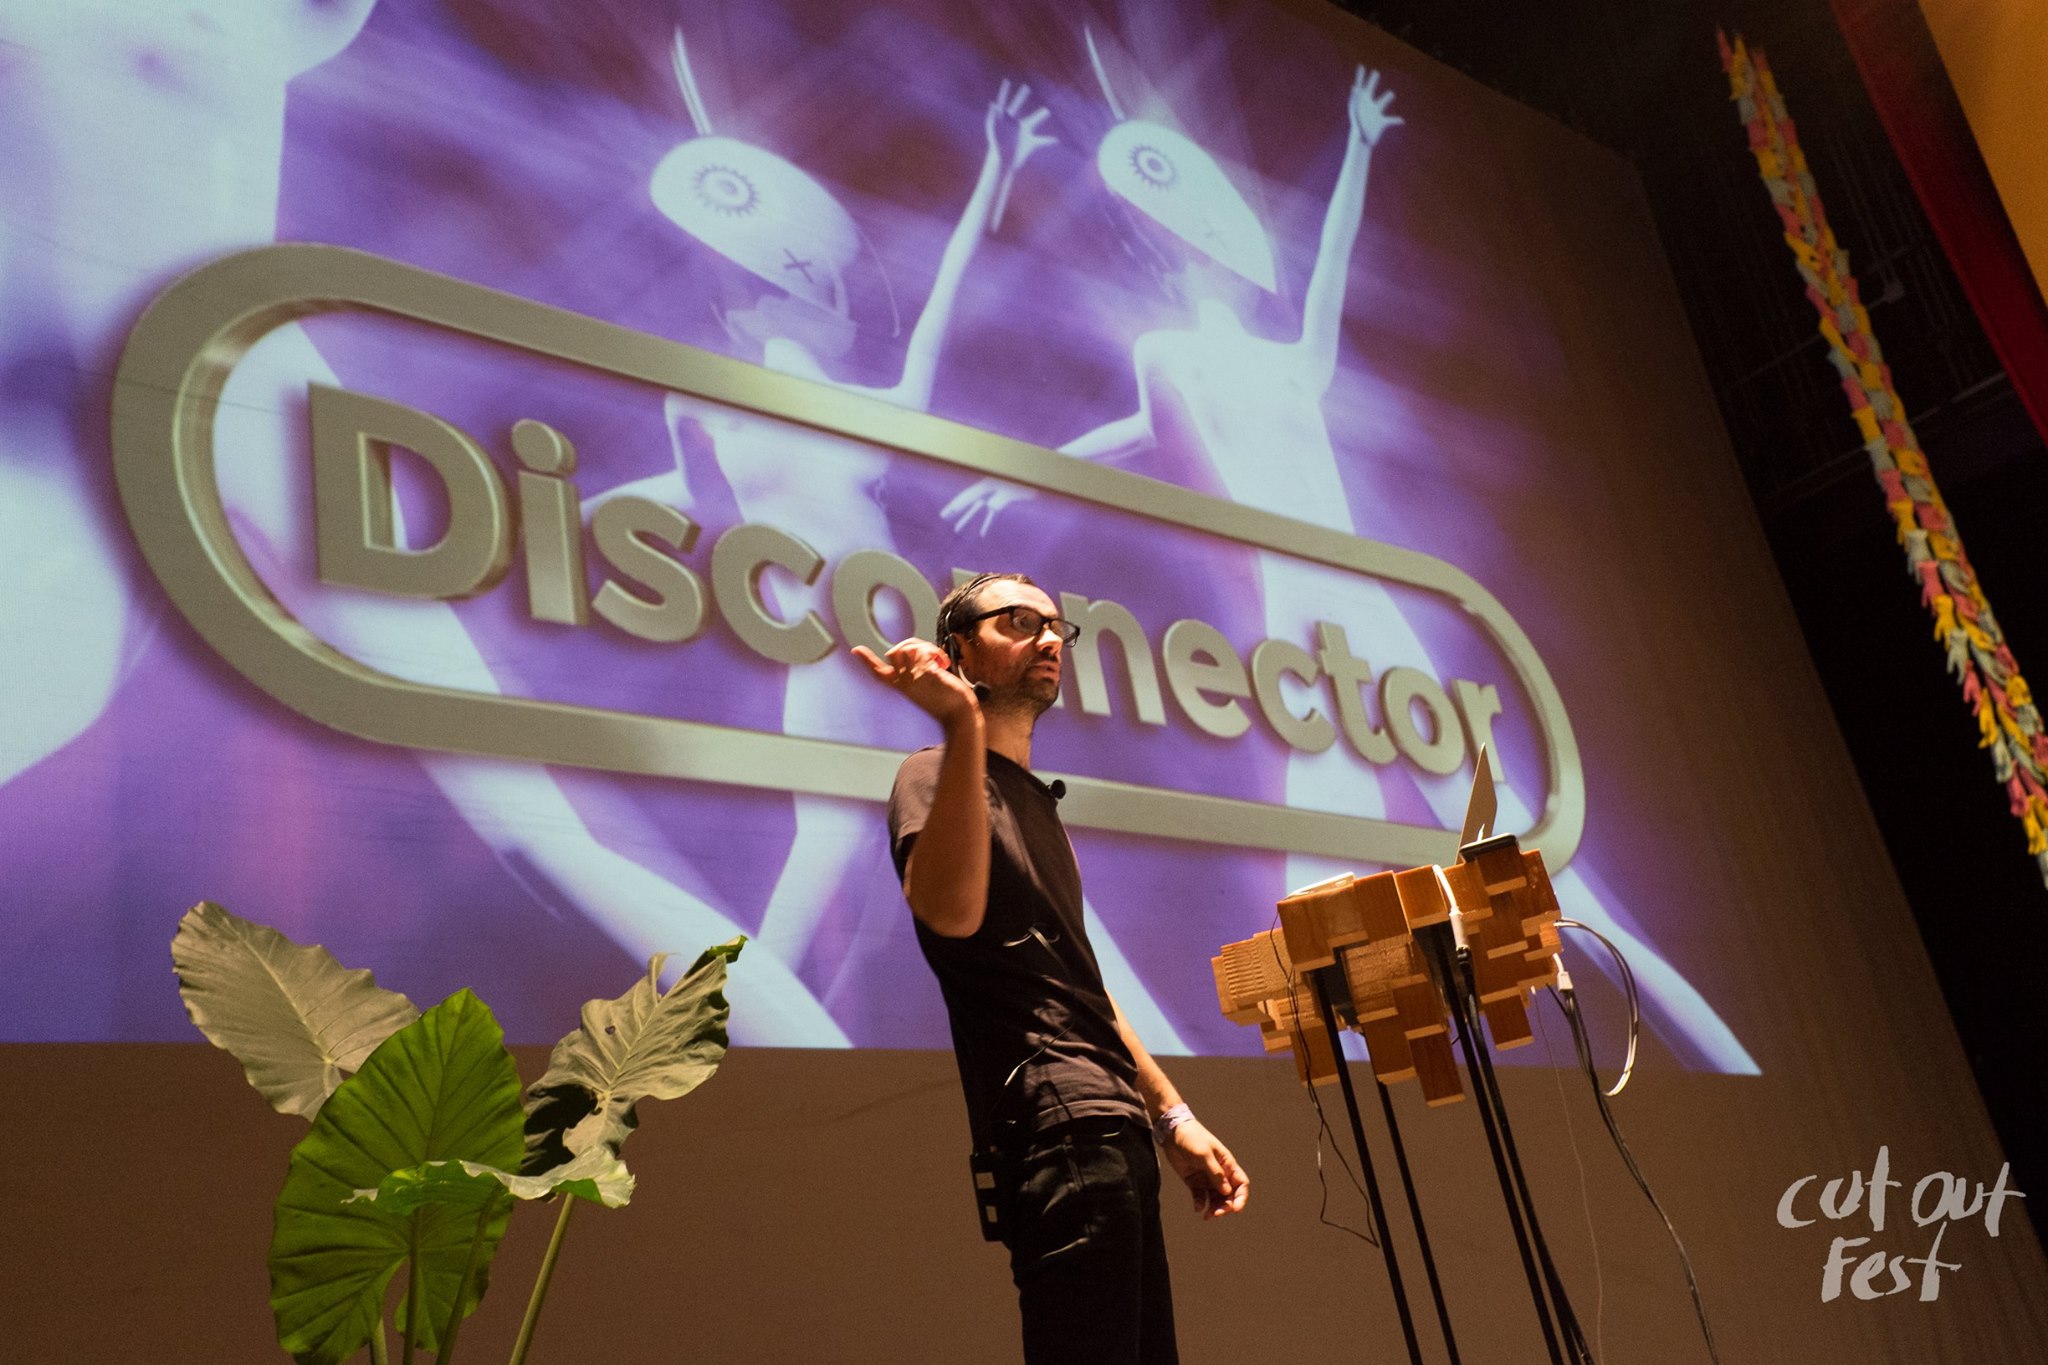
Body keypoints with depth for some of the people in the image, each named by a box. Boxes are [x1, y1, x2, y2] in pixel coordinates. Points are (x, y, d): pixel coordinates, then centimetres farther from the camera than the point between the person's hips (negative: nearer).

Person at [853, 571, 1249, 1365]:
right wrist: (964, 727, -32)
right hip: (1058, 1125, -9)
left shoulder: (1033, 799, 25)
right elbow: (950, 911, -25)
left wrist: (1171, 1117, 21)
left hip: (1111, 1128, 9)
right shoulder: (936, 776, -2)